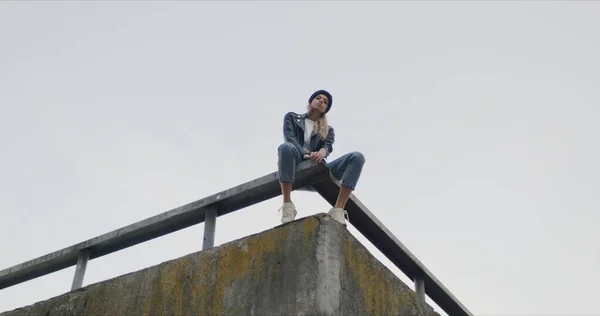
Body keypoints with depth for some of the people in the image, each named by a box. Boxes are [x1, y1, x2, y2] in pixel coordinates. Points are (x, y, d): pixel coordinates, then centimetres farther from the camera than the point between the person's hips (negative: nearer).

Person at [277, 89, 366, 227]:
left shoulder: (328, 130, 25)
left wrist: (321, 153, -25)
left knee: (357, 157, -21)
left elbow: (328, 146, 3)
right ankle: (287, 205, -39)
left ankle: (338, 209, -35)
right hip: (297, 165, -2)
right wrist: (305, 154, -21)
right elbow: (289, 137, 0)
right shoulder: (292, 117, 20)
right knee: (286, 147, -38)